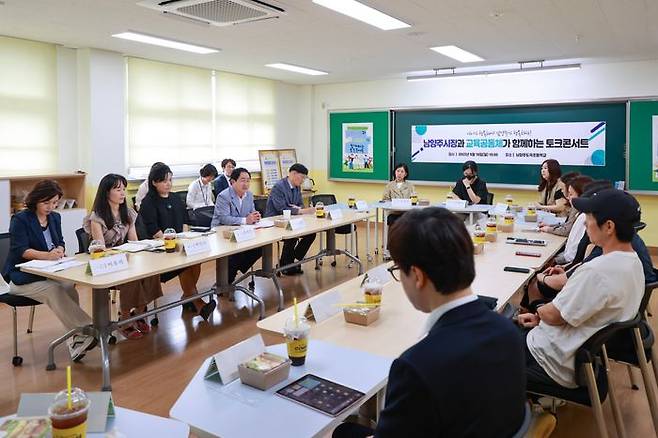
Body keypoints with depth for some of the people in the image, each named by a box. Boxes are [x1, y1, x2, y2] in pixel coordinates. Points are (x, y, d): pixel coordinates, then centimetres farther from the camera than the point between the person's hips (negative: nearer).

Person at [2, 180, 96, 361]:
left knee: (69, 287, -28)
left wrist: (59, 250, -12)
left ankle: (75, 340, -28)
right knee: (54, 290, -33)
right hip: (22, 277, -4)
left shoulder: (55, 217, 11)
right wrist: (46, 255, -32)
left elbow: (60, 243, 13)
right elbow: (20, 250, -15)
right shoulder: (20, 219, -7)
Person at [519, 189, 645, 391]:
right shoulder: (633, 262, 0)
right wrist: (541, 317, 6)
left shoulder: (597, 271, -31)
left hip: (565, 366, -9)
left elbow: (554, 315, -21)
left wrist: (538, 312, 2)